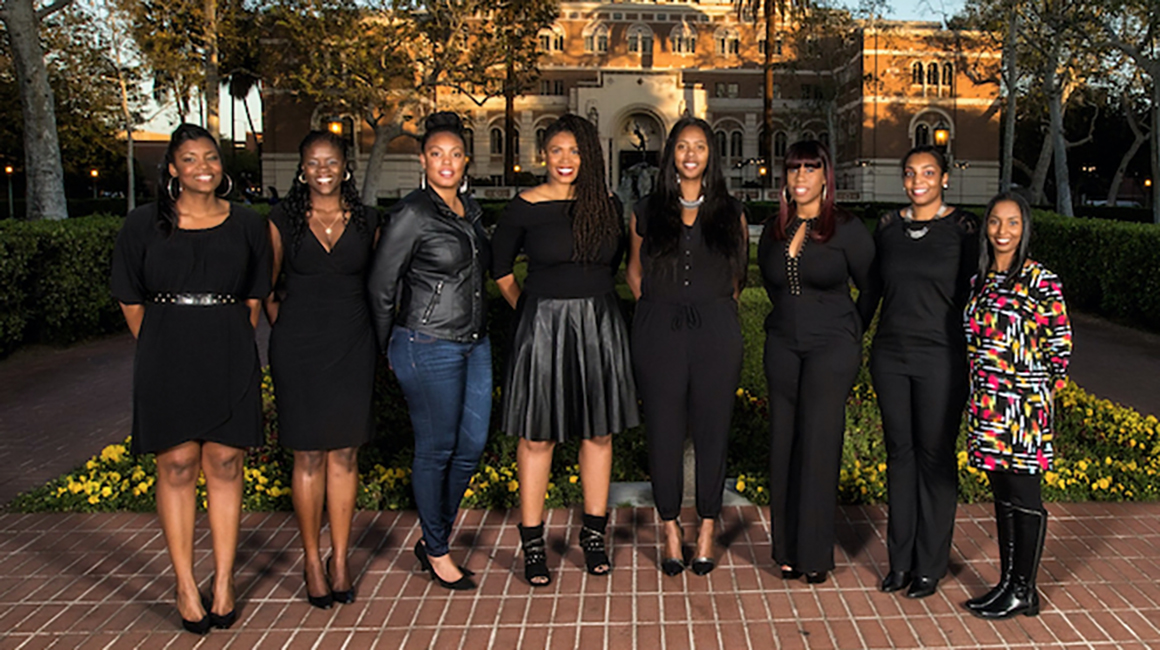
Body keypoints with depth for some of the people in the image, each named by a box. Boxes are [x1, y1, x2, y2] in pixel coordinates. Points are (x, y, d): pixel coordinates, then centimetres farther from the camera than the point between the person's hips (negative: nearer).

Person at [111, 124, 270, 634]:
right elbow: (130, 299, 8)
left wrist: (230, 345, 7)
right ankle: (185, 585, 9)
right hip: (167, 357, -1)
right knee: (176, 465, 0)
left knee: (225, 464, 3)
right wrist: (162, 351, 4)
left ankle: (224, 582, 11)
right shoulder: (144, 224, 4)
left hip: (230, 358, 1)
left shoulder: (247, 225, 8)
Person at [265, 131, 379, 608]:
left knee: (344, 454, 5)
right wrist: (282, 323, 1)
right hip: (298, 348, -1)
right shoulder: (283, 219, 2)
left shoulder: (365, 221, 6)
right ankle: (312, 559, 16)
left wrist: (374, 334, 6)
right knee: (309, 455, 3)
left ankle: (340, 559, 16)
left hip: (352, 346, 1)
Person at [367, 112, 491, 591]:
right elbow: (380, 287, -8)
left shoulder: (470, 209, 11)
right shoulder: (411, 214, -11)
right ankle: (437, 551, 20)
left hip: (474, 341, 8)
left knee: (472, 445, 10)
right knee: (436, 450, 2)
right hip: (429, 347, -8)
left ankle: (433, 538, 28)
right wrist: (387, 349, 0)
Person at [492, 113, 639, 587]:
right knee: (538, 436, 1)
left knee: (599, 432, 9)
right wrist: (529, 309, 4)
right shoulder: (525, 206, -3)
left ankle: (594, 534, 24)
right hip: (544, 327, -3)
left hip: (600, 326, 3)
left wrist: (589, 296, 12)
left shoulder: (607, 206, 5)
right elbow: (499, 267, 7)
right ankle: (532, 543, 13)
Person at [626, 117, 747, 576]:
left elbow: (738, 273, 17)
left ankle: (706, 530, 19)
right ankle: (671, 531, 18)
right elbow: (634, 270, 17)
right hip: (659, 331, 0)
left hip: (716, 332, 0)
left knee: (712, 431, 5)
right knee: (664, 432, 3)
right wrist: (657, 310, 7)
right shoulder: (647, 212, 7)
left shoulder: (730, 212, 8)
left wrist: (717, 310, 7)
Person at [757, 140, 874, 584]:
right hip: (782, 345, 5)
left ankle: (816, 554, 6)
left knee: (818, 447, -4)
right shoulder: (774, 231, 7)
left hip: (831, 348, -4)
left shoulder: (846, 230, -6)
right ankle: (788, 549, 15)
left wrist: (848, 333, 7)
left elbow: (872, 289, 3)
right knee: (784, 444, 5)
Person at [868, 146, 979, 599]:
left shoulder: (963, 227, -3)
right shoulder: (888, 226, 8)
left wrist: (969, 357, -7)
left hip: (941, 357, -4)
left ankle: (930, 565, 17)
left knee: (935, 456, 4)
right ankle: (900, 559, 21)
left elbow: (971, 294, -4)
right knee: (899, 454, 10)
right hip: (890, 354, 4)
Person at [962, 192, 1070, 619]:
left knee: (1024, 499, 2)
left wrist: (1040, 391, -2)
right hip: (987, 406, 7)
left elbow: (1061, 343, -5)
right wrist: (979, 396, 12)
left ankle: (1024, 592, 14)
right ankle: (1007, 583, 24)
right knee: (1002, 498, 14)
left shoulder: (1041, 281, -8)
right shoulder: (980, 280, 11)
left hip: (1024, 406, -7)